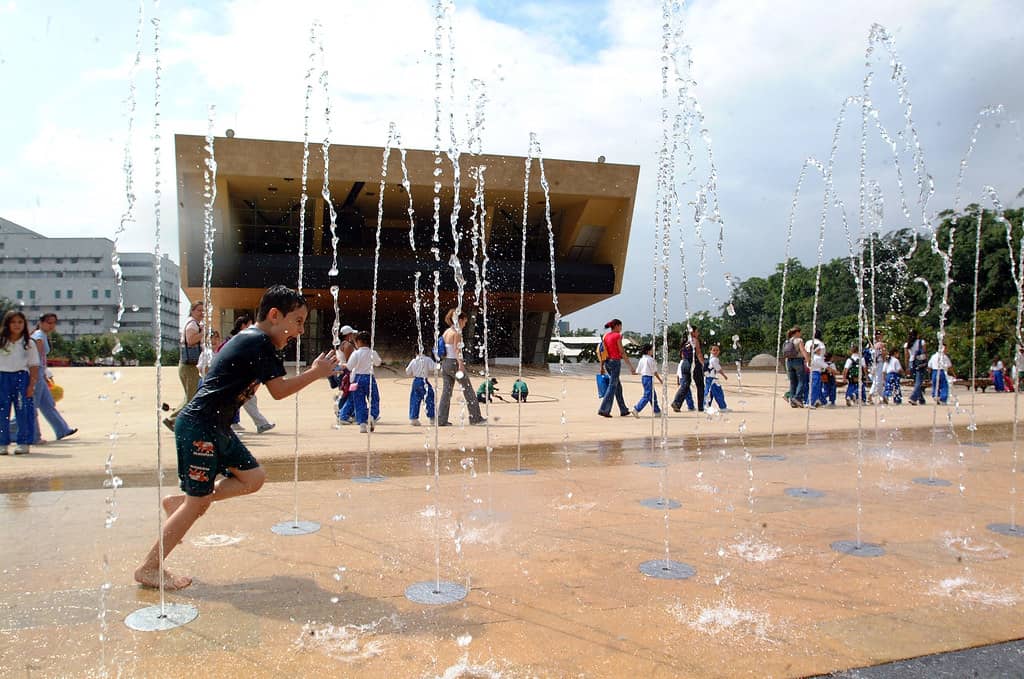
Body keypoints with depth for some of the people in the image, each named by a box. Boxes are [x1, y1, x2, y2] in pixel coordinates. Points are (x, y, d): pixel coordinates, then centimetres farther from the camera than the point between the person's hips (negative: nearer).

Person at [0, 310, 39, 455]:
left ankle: (24, 443, 6)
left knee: (23, 410, -2)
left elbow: (34, 367, 1)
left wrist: (31, 385, -6)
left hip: (21, 377, -1)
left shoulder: (29, 344, 4)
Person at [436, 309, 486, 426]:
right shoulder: (457, 333, -11)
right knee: (468, 391, 3)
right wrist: (461, 365, -25)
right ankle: (475, 417, 9)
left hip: (445, 363, 8)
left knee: (446, 391, 8)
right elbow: (456, 350, -20)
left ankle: (441, 420, 4)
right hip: (454, 363, -8)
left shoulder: (446, 332, 13)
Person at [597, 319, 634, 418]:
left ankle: (623, 410, 20)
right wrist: (631, 366, -9)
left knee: (618, 386, 15)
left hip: (607, 362, 8)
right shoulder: (617, 336, -10)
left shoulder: (605, 336, 11)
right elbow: (622, 352, -12)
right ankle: (603, 409, -10)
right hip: (615, 362, -8)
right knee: (612, 387, -5)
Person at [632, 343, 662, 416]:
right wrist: (660, 380, -1)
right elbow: (655, 372, -10)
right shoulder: (650, 359, -13)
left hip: (643, 377, 9)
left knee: (653, 395, 16)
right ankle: (636, 409, -15)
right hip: (649, 378, -9)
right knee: (647, 395, -8)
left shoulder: (641, 359, 10)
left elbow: (638, 371, 10)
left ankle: (657, 411, 23)